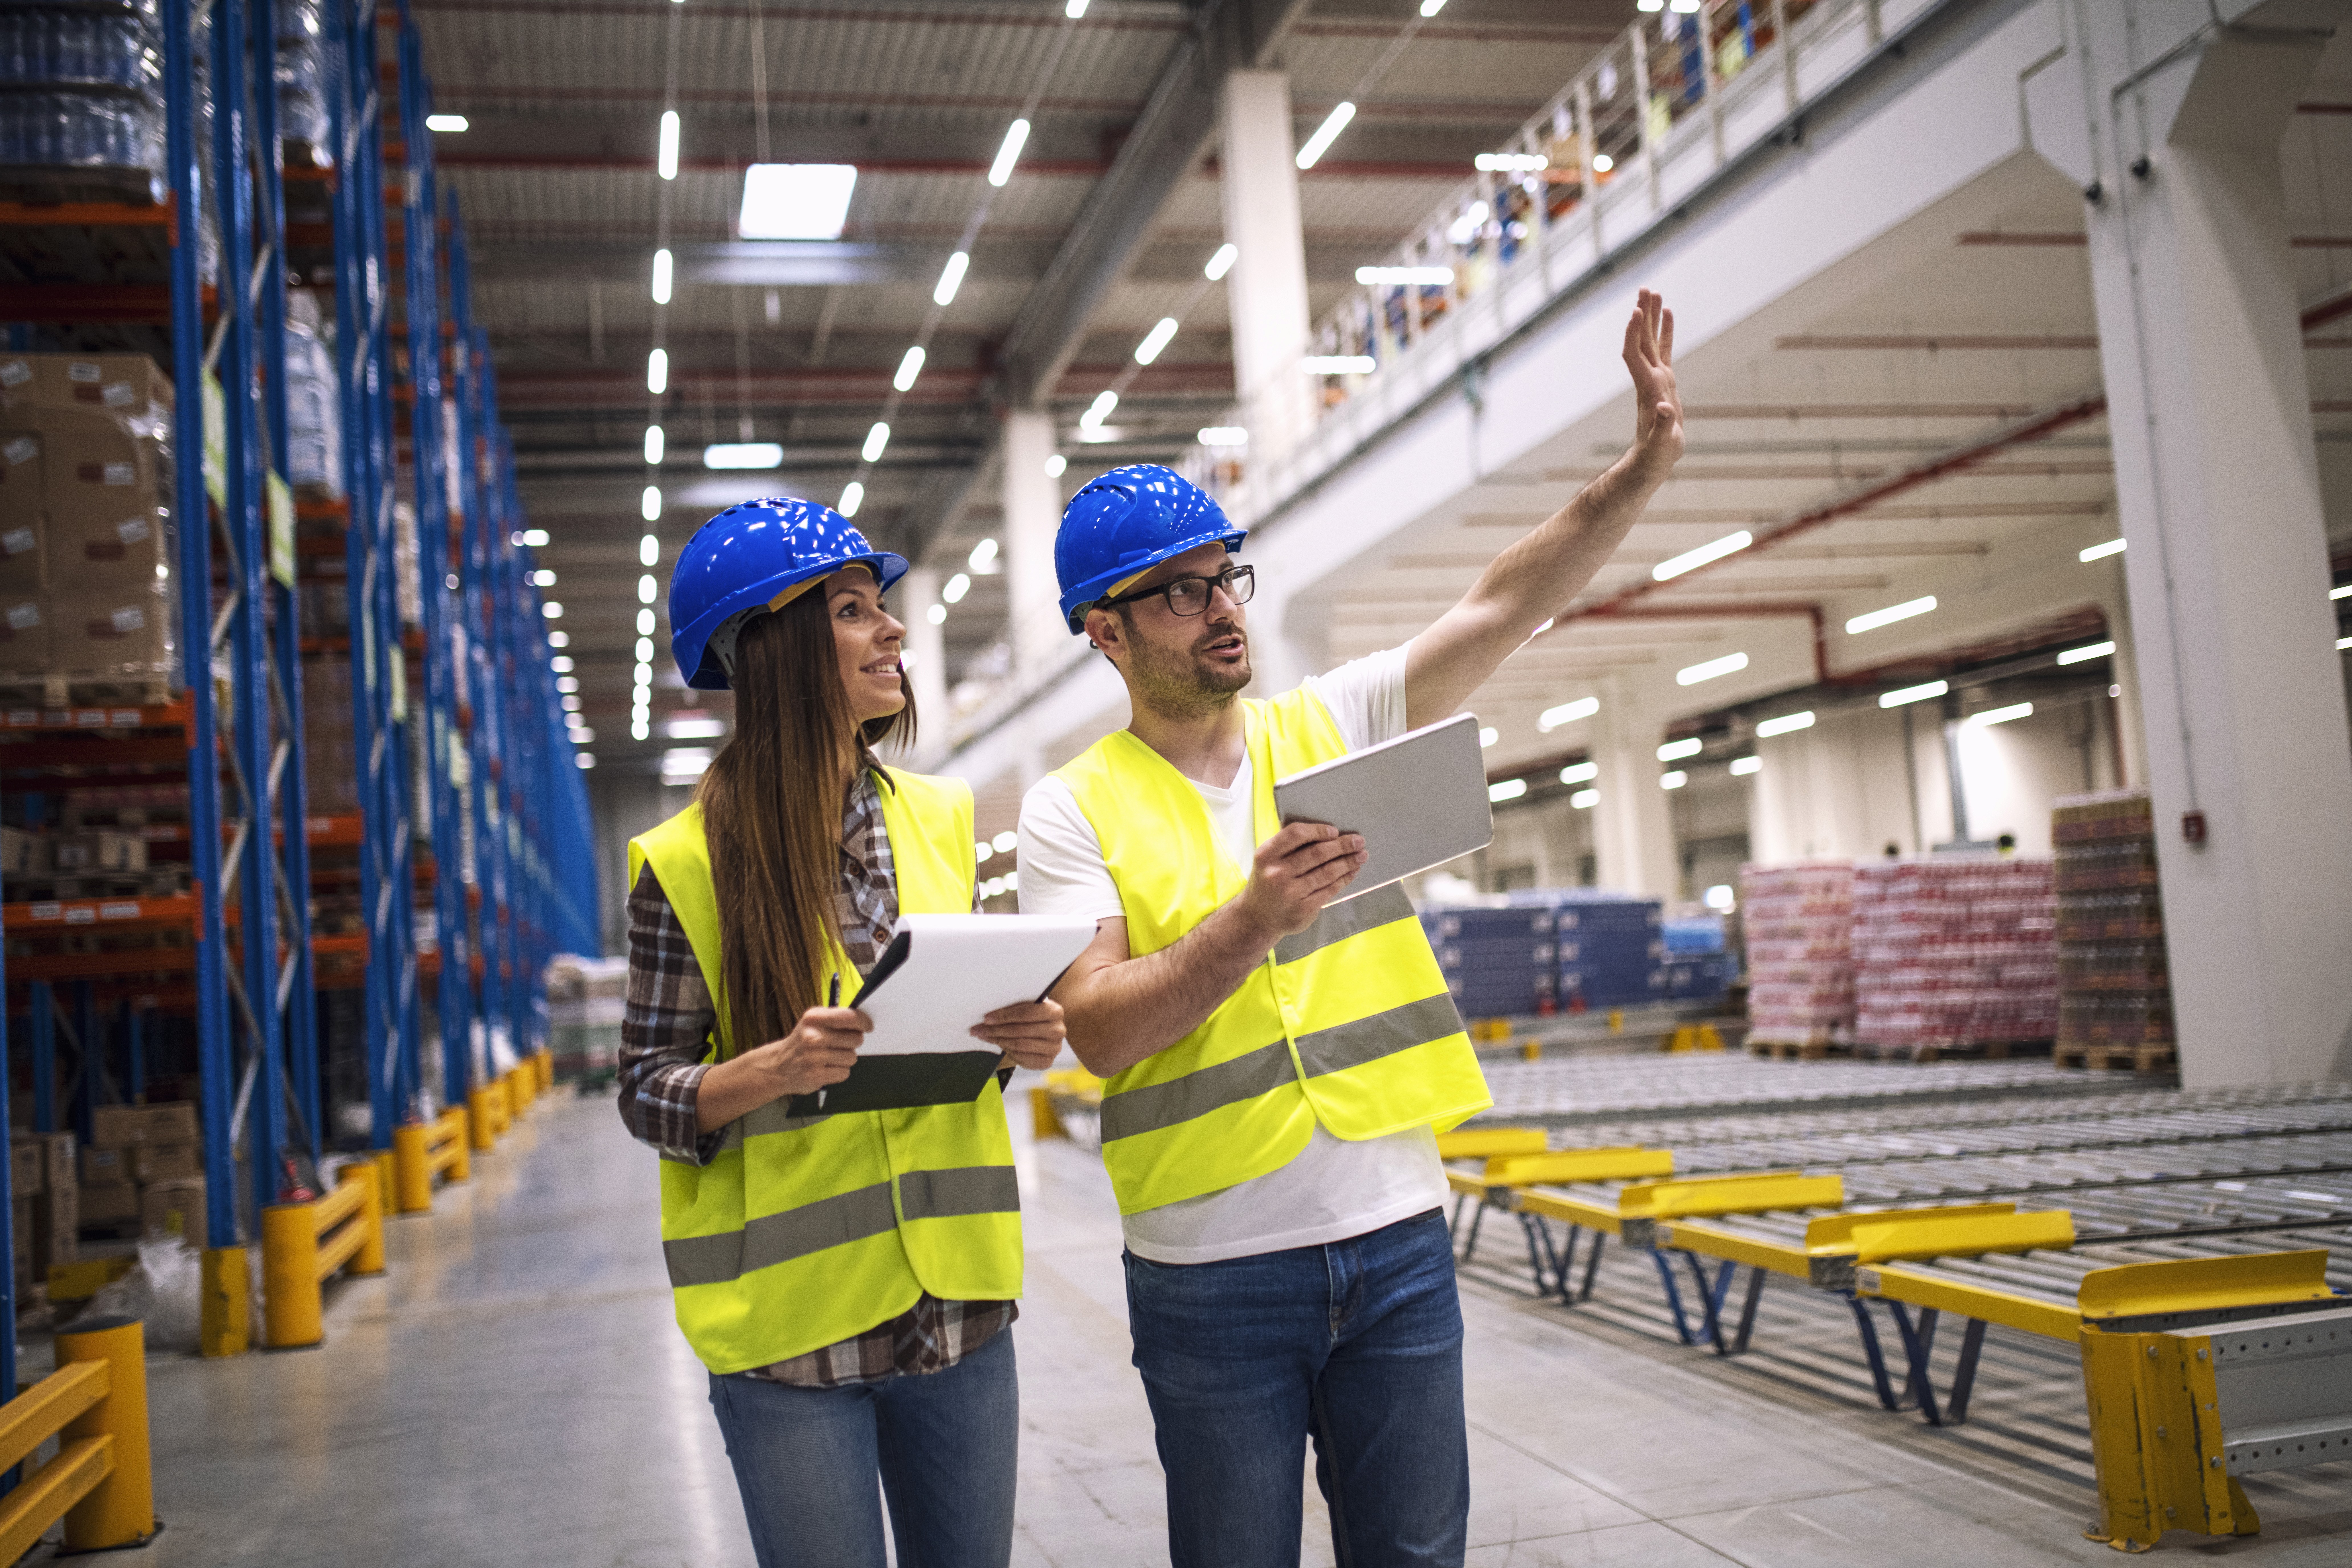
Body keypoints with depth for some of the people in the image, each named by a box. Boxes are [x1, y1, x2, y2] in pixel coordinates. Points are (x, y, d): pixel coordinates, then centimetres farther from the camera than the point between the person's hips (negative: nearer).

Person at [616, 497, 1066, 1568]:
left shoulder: (939, 819, 6)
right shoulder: (688, 864, -7)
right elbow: (647, 1091, -5)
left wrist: (1025, 1038, -7)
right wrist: (778, 1068, -24)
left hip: (957, 1303, 4)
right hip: (790, 1322, -4)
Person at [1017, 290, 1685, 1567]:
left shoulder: (1332, 726, 6)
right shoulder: (1073, 811, -3)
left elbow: (1504, 606, -3)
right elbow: (1098, 1031, -14)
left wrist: (1645, 465, -14)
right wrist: (1251, 923, -27)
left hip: (1397, 1237, 3)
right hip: (1212, 1277, -2)